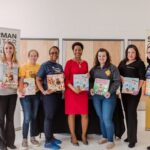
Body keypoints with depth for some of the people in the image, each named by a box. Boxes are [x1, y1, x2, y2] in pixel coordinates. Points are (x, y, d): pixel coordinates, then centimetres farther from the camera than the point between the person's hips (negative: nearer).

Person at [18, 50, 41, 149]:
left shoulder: (40, 67, 7)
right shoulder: (24, 67, -1)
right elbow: (21, 80, -7)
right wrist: (21, 91, -21)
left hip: (36, 94, 3)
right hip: (26, 94, -3)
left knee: (34, 117, 11)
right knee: (27, 118, -5)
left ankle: (33, 137, 24)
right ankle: (24, 139, 9)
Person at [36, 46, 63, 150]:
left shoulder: (59, 66, 13)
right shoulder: (45, 65, -7)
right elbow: (38, 80, -10)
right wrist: (43, 91, -22)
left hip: (58, 93, 6)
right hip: (49, 94, -6)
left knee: (53, 116, 14)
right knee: (49, 116, -2)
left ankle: (51, 136, 26)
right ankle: (48, 141, 5)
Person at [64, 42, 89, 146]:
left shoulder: (85, 63, 12)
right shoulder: (69, 62, -2)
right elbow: (66, 78, -7)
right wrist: (73, 88, -19)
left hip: (83, 91, 4)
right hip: (71, 91, -4)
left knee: (85, 114, 3)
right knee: (72, 114, 3)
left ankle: (84, 136, 19)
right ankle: (73, 136, 16)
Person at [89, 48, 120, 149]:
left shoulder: (113, 68, -4)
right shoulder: (94, 69, 9)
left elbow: (117, 81, -9)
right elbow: (90, 81, 12)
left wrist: (110, 92, -21)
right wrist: (91, 89, -8)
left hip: (108, 96, -4)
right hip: (96, 96, 5)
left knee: (107, 119, -7)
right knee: (101, 118, 14)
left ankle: (111, 140, 9)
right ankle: (104, 137, 30)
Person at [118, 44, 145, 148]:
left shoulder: (140, 63, -2)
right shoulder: (123, 62, 13)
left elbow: (142, 78, -10)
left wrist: (138, 88, -24)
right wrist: (121, 78, -13)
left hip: (134, 91, -6)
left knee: (132, 112, -8)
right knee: (127, 112, 11)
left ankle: (133, 138, 0)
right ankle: (130, 135, 22)